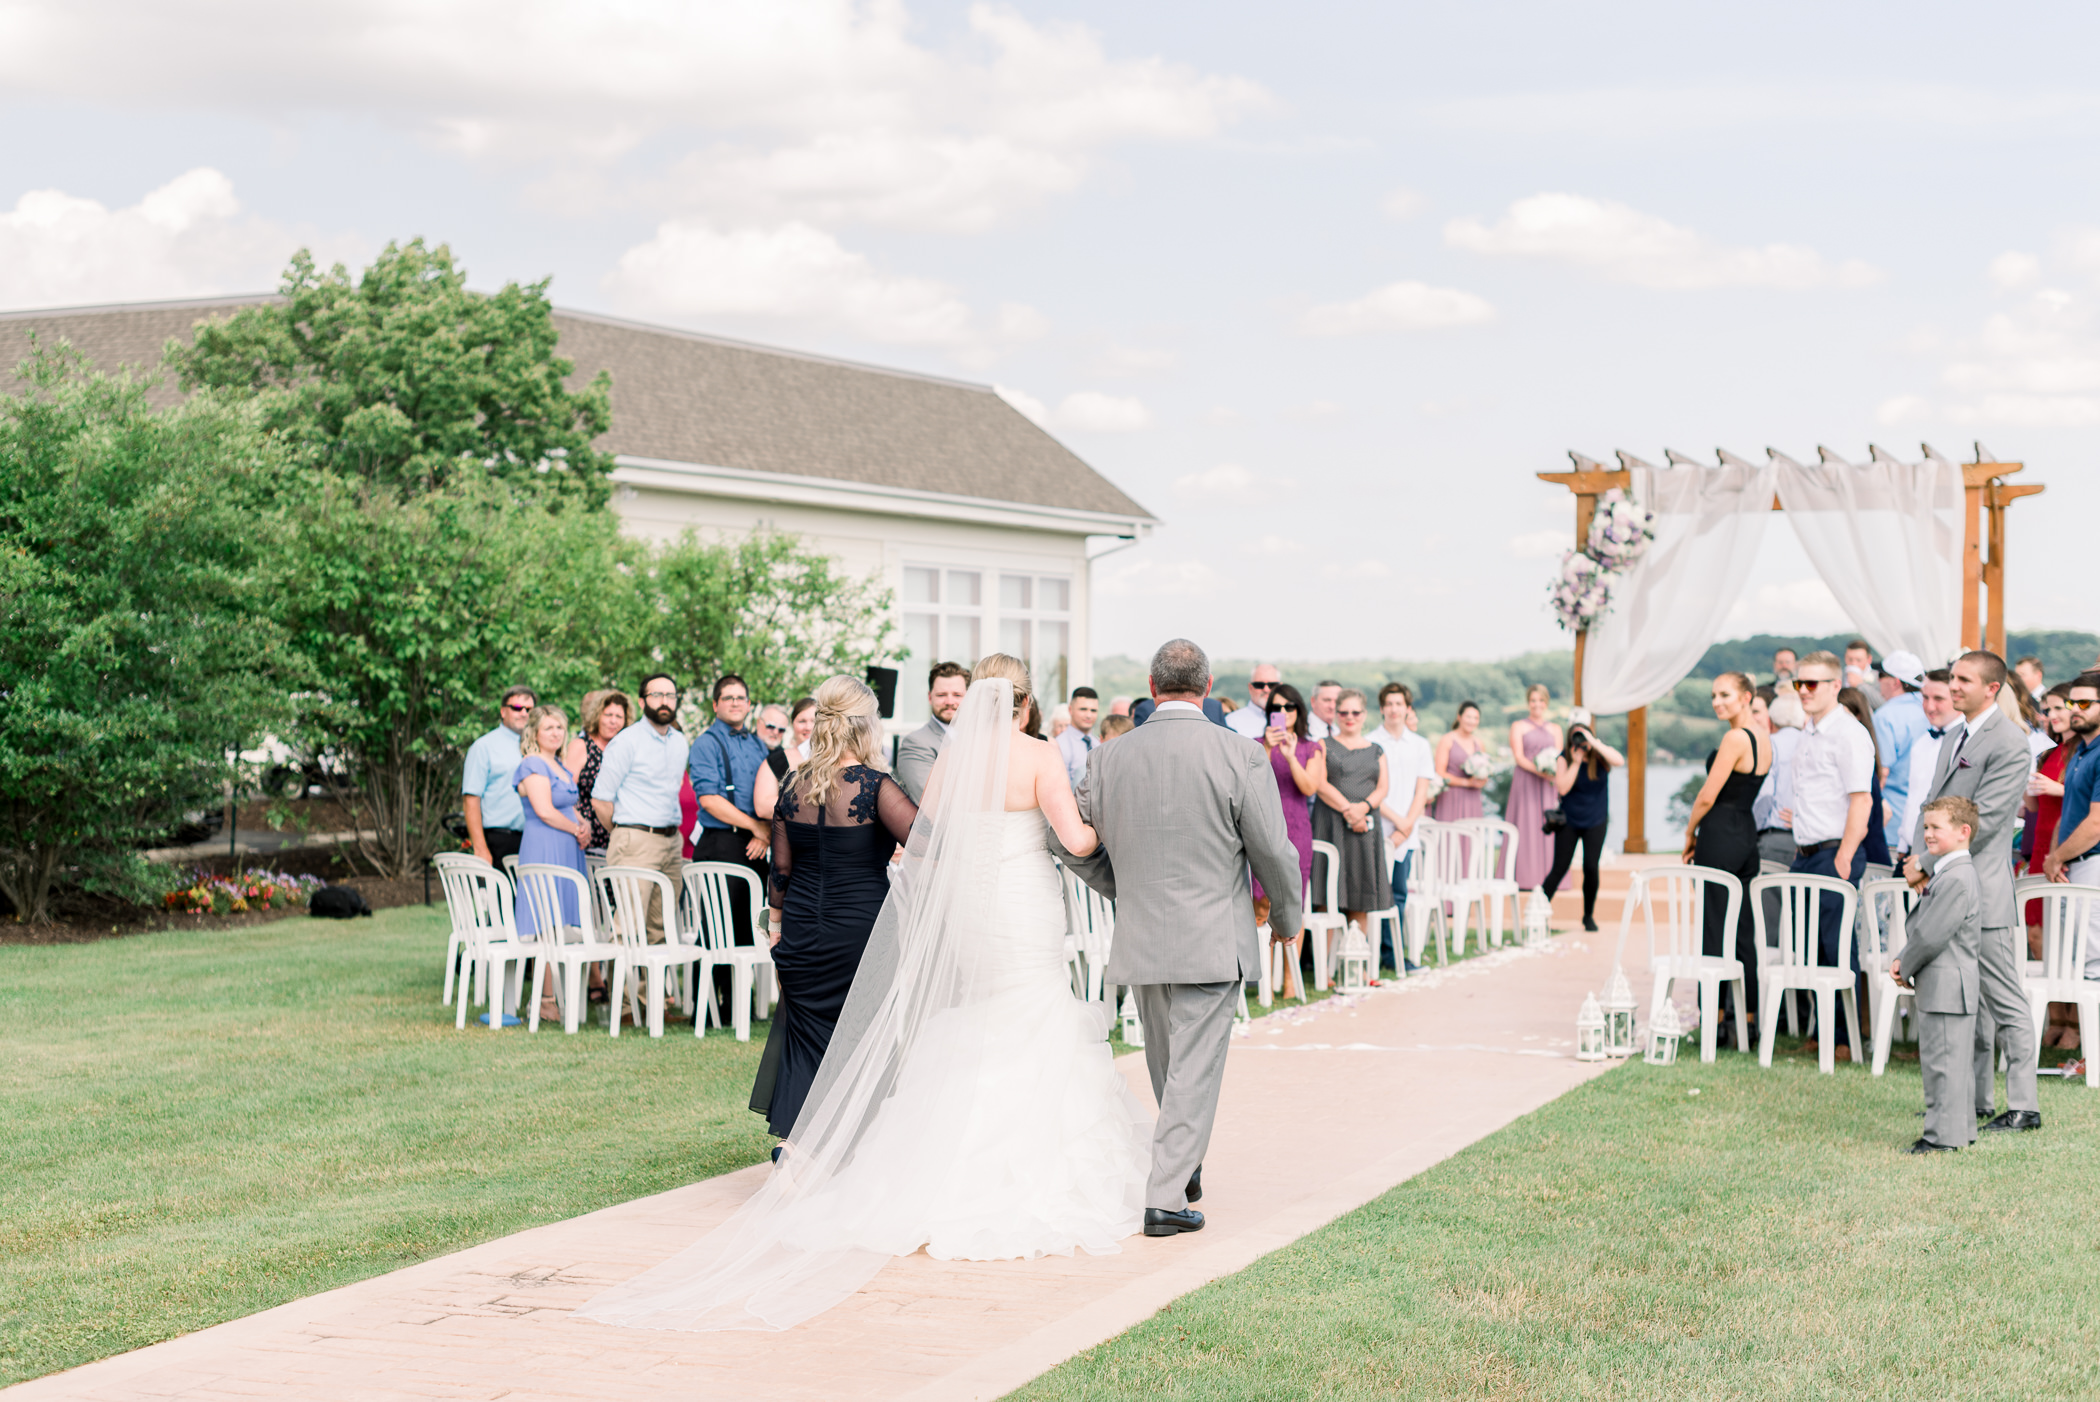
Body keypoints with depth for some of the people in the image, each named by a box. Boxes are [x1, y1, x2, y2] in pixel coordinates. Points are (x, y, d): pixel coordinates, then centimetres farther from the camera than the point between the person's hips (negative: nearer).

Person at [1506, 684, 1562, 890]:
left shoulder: (1555, 729, 17)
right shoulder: (1518, 726, 6)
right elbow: (1519, 757, -5)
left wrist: (1553, 771, -14)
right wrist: (1539, 771, -20)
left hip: (1548, 786, 3)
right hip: (1525, 782, -3)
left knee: (1548, 827, -1)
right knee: (1526, 828, -6)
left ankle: (1547, 878, 1)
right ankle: (1524, 878, -7)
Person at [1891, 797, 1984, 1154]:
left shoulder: (1956, 880, -19)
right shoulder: (1947, 874, 15)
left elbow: (1931, 935, -22)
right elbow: (1921, 927, 19)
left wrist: (1906, 967, -8)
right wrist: (1901, 959, 4)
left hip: (1947, 987, -11)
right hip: (1939, 987, 11)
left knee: (1943, 1060, -5)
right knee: (1947, 1060, 17)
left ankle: (1944, 1134, -1)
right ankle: (1961, 1129, 25)